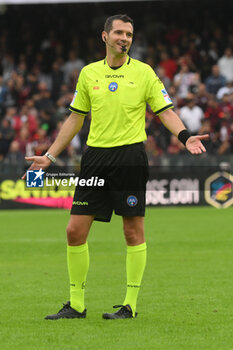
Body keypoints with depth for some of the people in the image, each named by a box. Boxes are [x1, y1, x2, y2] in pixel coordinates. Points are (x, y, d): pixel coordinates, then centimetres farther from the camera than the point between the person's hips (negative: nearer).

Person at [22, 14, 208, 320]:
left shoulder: (144, 73, 2)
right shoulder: (89, 73, 11)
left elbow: (165, 111, 1)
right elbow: (75, 119, 17)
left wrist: (185, 136, -17)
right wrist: (49, 156, 16)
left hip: (130, 155, -3)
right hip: (95, 157, 3)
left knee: (133, 231, -2)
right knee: (75, 230, -1)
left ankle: (131, 304, 7)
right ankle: (76, 304, 10)